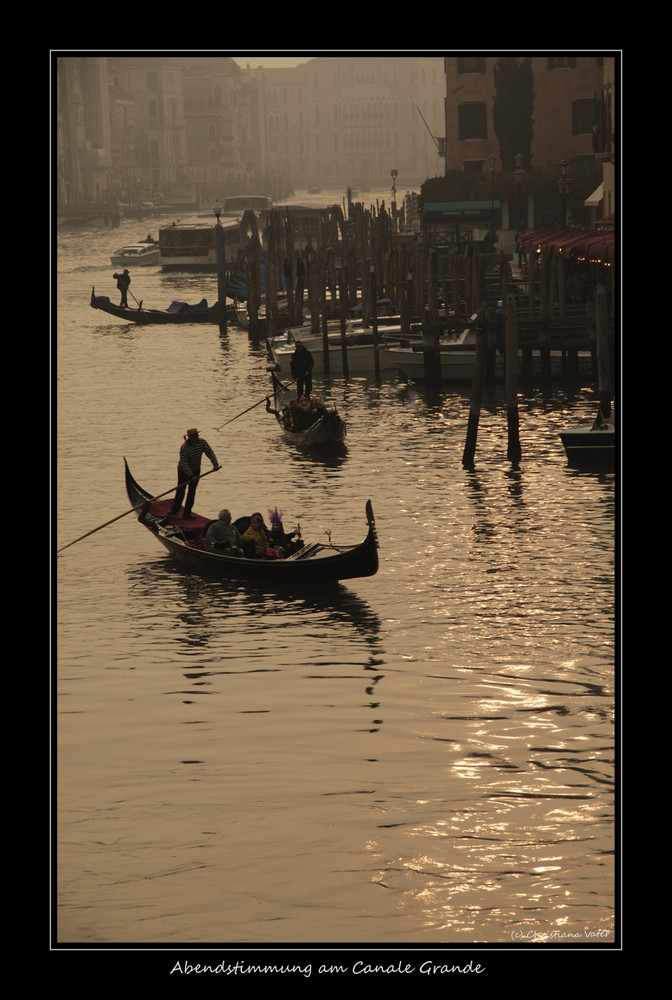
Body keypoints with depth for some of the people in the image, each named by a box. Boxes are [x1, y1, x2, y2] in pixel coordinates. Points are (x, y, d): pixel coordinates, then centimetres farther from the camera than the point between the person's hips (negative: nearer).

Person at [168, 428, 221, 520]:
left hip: (196, 471, 5)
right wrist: (191, 476, -33)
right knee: (181, 490, 2)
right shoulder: (184, 448, -27)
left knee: (192, 491, 5)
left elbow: (210, 453, -6)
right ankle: (175, 509, 22)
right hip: (184, 471, -5)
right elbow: (183, 463, -28)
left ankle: (187, 512, 12)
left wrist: (215, 463, -22)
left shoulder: (202, 442, -10)